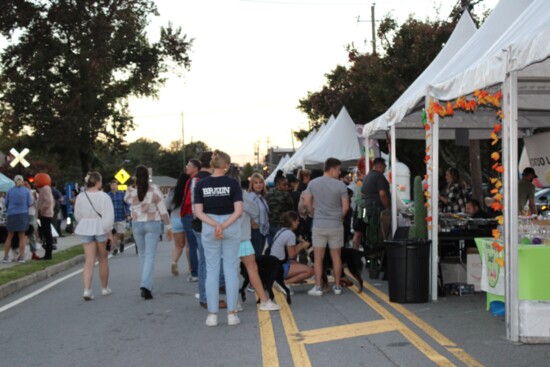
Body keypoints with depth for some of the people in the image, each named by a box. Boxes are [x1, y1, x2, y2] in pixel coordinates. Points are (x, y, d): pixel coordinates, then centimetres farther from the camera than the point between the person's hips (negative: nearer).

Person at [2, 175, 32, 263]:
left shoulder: (10, 190, 3)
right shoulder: (27, 191, -1)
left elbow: (6, 203, 9)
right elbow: (29, 203, -1)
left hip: (11, 215, 1)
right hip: (23, 214, -1)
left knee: (10, 236, 11)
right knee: (22, 236, 6)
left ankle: (6, 256, 9)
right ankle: (21, 256, 0)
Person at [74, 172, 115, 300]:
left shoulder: (80, 197, 1)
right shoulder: (103, 197, -11)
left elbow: (78, 215, 10)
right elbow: (109, 216, -14)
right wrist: (109, 232, -8)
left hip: (85, 230, 3)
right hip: (101, 229, -3)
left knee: (89, 261, 2)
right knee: (103, 260, 13)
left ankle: (87, 289, -14)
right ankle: (105, 288, 26)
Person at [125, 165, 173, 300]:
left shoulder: (131, 191, -6)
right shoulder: (154, 190, -10)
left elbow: (126, 200, 20)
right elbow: (163, 211, -7)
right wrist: (168, 227, 2)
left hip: (137, 224, 2)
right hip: (153, 224, -2)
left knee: (142, 254, 18)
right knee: (150, 256, -3)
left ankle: (146, 285, 27)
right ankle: (146, 285, -18)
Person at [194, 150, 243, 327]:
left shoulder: (201, 184, -2)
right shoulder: (232, 183, -6)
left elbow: (198, 212, -8)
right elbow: (238, 211, -14)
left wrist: (215, 225, -14)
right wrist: (224, 226, -16)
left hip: (209, 229, 1)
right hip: (231, 227, -1)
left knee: (212, 271, 7)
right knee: (231, 270, 6)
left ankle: (212, 314, 6)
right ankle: (231, 314, 7)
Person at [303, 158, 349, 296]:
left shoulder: (313, 183, 0)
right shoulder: (340, 185, -7)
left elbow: (306, 202, -2)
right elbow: (346, 206, -7)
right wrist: (340, 217, 11)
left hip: (319, 225, 1)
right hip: (336, 225, -1)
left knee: (318, 258, 5)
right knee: (336, 256, 10)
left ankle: (318, 287, 4)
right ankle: (337, 286, 15)